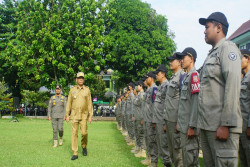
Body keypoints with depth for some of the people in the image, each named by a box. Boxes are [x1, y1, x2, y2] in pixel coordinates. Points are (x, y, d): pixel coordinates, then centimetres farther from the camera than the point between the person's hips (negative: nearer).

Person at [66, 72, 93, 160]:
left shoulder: (87, 90, 2)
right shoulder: (72, 90, 4)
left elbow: (89, 103, 1)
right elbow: (69, 103, 7)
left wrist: (90, 116, -4)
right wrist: (67, 115, 2)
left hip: (84, 115, -1)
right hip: (74, 115, 1)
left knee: (84, 133, -7)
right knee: (74, 133, -1)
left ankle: (84, 146, 23)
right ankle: (75, 153, 3)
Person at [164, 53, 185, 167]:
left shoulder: (182, 75, -9)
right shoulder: (172, 78, 20)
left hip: (176, 119, -9)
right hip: (169, 119, 9)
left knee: (177, 147, -5)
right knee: (171, 147, 14)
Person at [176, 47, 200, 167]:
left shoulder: (194, 75, -11)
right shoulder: (186, 77, 18)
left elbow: (197, 102, -19)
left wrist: (192, 126, -21)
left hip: (189, 126, -9)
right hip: (183, 125, 9)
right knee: (186, 156, 14)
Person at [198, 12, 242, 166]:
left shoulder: (227, 48, -4)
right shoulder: (212, 53, 22)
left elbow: (233, 86, -16)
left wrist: (225, 124, -21)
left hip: (221, 125, -9)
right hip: (207, 125, 9)